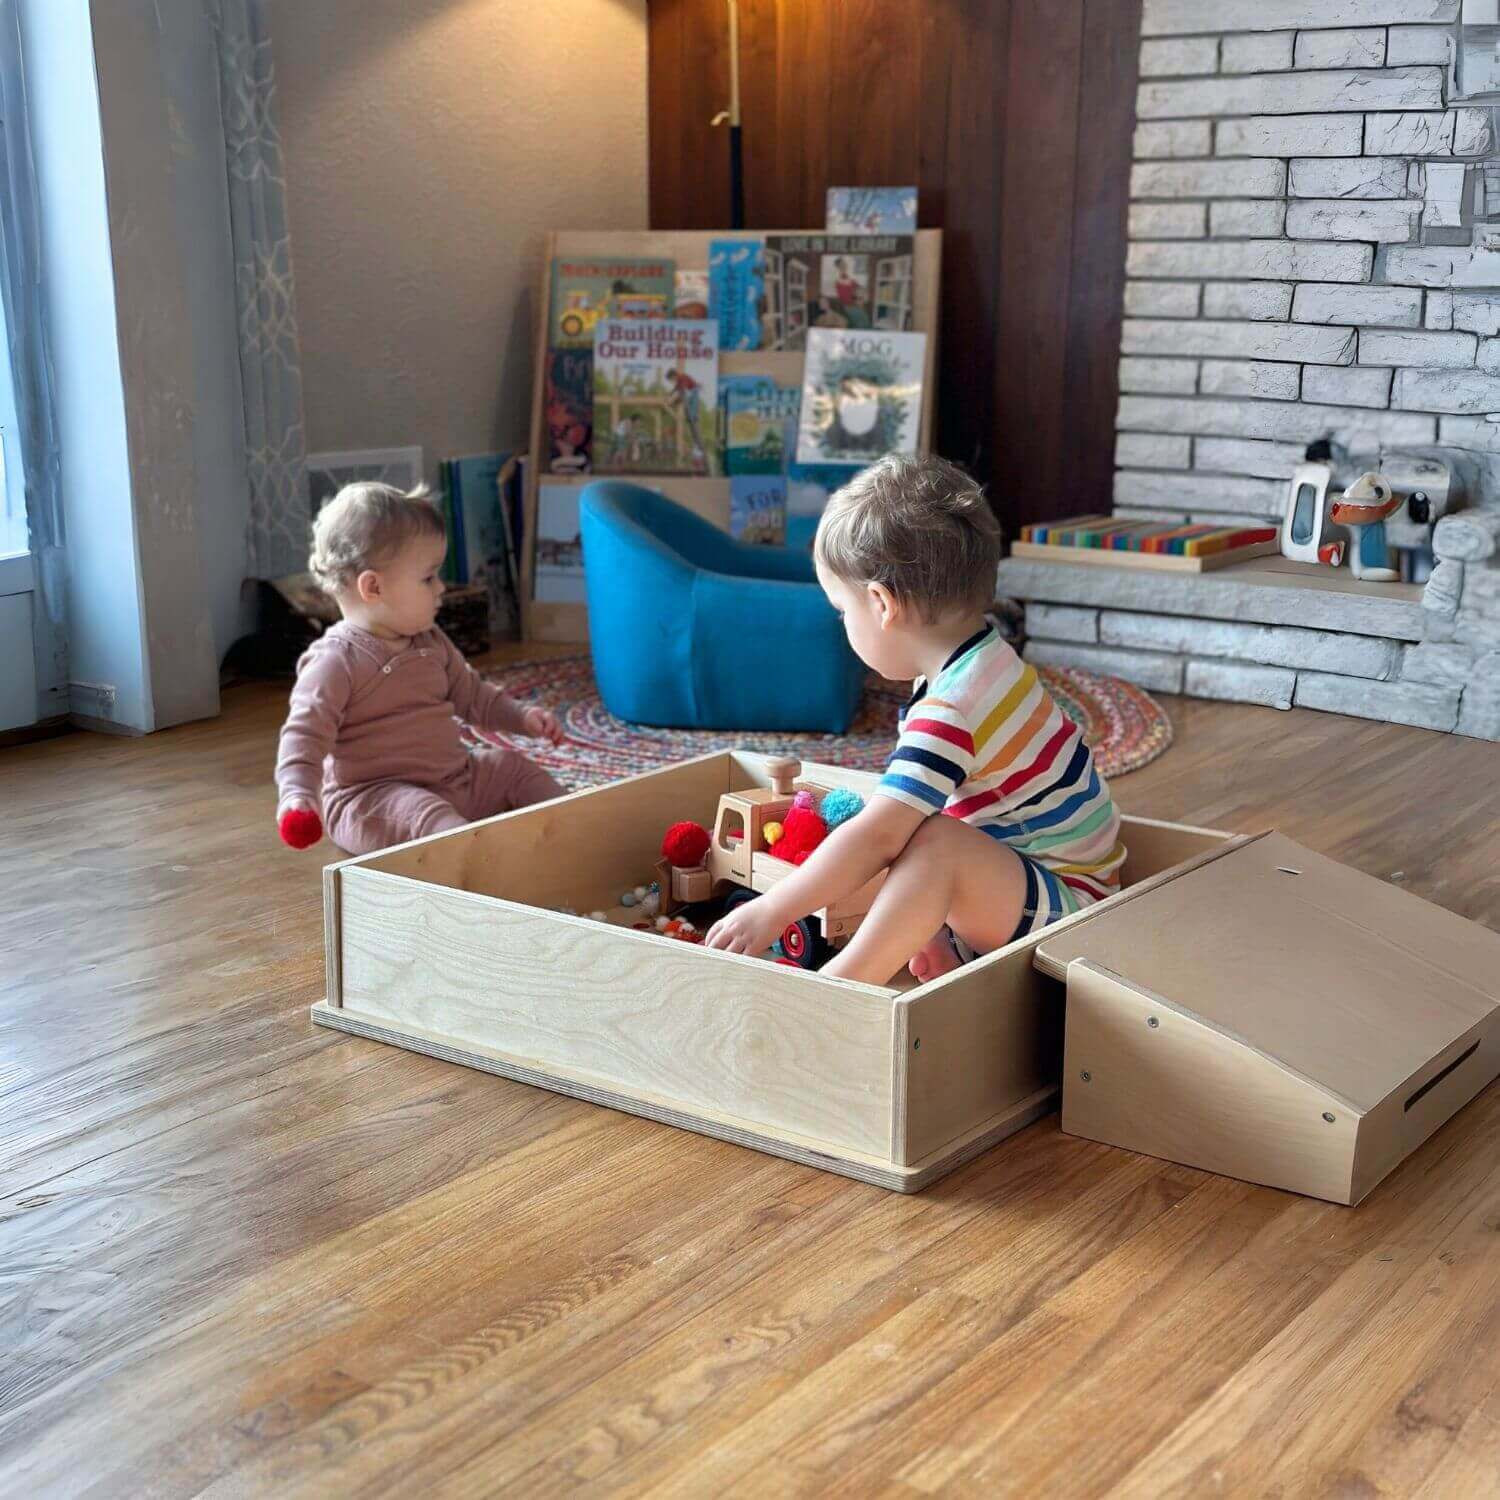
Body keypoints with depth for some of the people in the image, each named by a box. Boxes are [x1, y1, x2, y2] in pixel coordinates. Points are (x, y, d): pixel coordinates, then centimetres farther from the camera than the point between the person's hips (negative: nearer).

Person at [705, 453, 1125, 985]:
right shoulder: (990, 662, 5)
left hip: (1067, 910, -11)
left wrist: (770, 912, -25)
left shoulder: (951, 711, -26)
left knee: (936, 844, -33)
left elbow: (878, 836, -31)